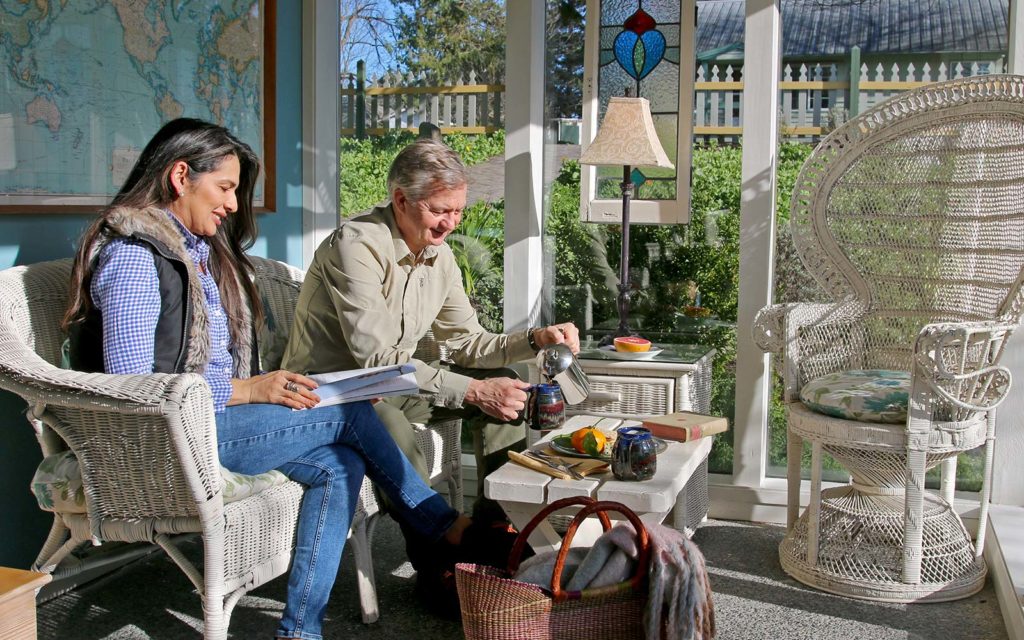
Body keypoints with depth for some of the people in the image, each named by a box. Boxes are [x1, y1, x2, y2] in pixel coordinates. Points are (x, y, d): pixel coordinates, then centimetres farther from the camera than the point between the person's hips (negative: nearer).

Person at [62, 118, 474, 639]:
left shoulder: (206, 249, 17)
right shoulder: (131, 254, -12)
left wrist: (270, 386, -3)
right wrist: (247, 390, -21)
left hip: (220, 412, 9)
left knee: (340, 465, -13)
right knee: (351, 414, -13)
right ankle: (449, 529, 4)